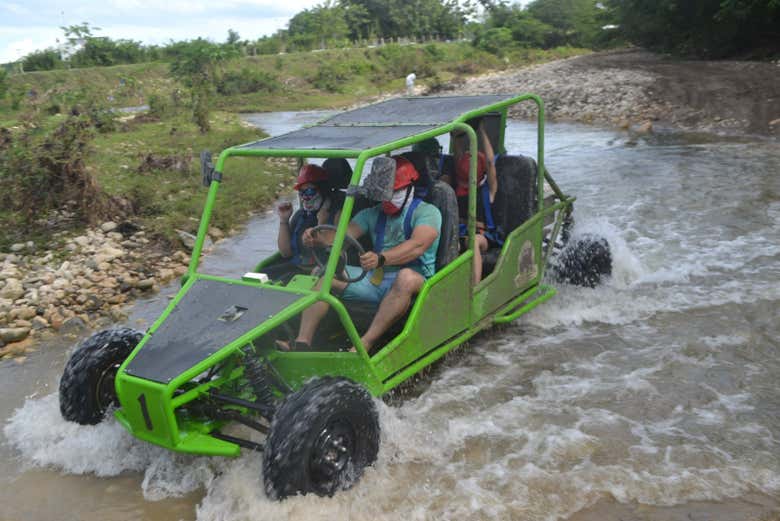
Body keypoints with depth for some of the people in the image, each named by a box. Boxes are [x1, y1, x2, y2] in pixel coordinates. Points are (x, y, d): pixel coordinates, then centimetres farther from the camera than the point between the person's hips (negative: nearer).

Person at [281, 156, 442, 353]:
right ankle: (302, 342, -21)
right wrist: (318, 238, -21)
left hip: (415, 280, -5)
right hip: (374, 278, 6)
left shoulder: (427, 212, -2)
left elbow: (418, 245, -22)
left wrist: (381, 259, -39)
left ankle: (363, 346, -42)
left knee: (406, 277, -40)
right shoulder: (372, 214, 17)